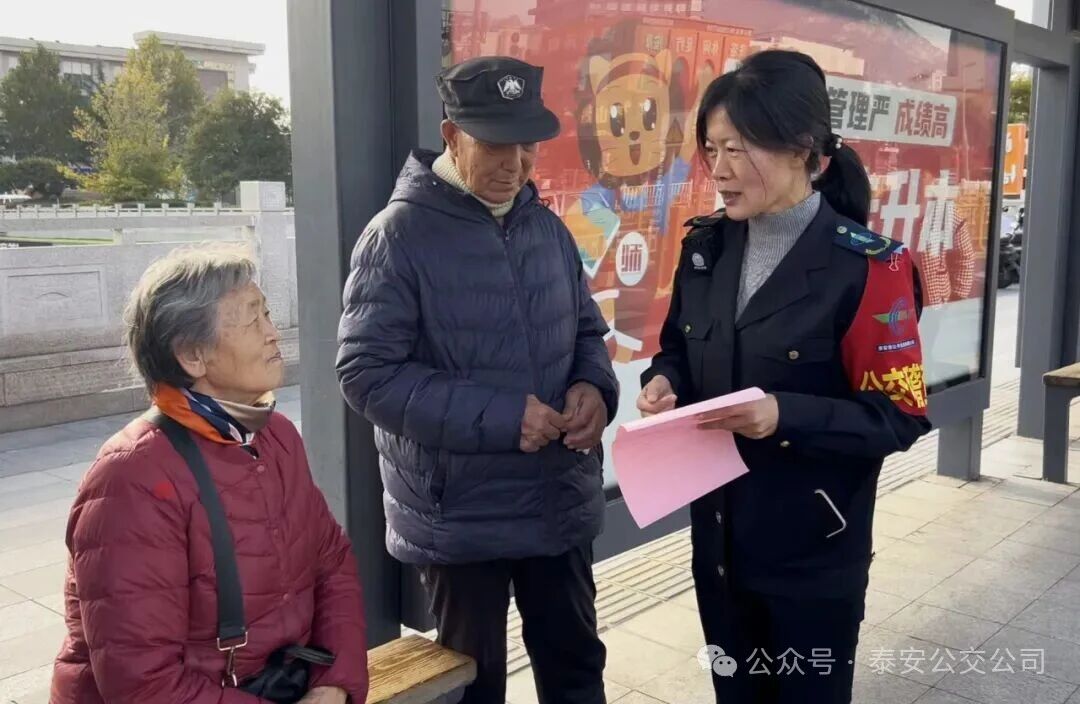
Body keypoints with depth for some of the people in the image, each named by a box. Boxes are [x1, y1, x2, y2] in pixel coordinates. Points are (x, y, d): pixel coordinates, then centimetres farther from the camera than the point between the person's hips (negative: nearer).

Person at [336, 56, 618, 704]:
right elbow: (368, 373, -18)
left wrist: (594, 386, -8)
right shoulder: (400, 235, -13)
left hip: (561, 502, 6)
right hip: (459, 515, -5)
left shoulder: (547, 226, 6)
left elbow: (586, 328, 15)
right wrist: (498, 417, -23)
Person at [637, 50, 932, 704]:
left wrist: (786, 417, -29)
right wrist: (663, 380, -10)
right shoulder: (706, 246, 0)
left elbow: (901, 414, -15)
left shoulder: (867, 265, -17)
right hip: (717, 537, 5)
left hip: (814, 550, -5)